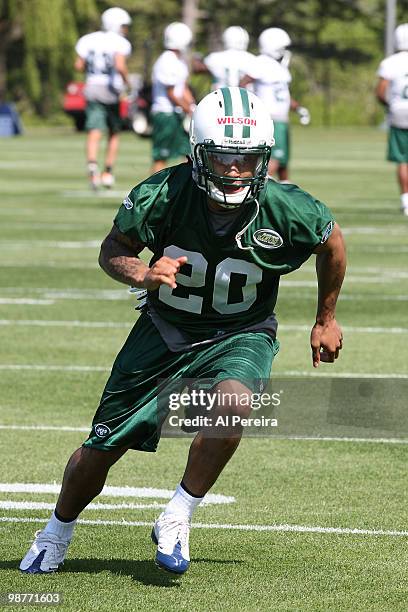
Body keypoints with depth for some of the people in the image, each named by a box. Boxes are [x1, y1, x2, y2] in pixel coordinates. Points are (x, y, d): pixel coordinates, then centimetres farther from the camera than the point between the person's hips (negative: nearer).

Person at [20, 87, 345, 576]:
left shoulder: (286, 210, -24)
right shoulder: (161, 197, -24)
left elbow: (331, 242, -1)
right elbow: (112, 250, -7)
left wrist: (326, 319, 10)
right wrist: (142, 274, -29)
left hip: (240, 335, -1)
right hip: (166, 330, 1)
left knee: (234, 405, -35)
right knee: (100, 451, 6)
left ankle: (177, 519, -12)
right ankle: (58, 530, 39)